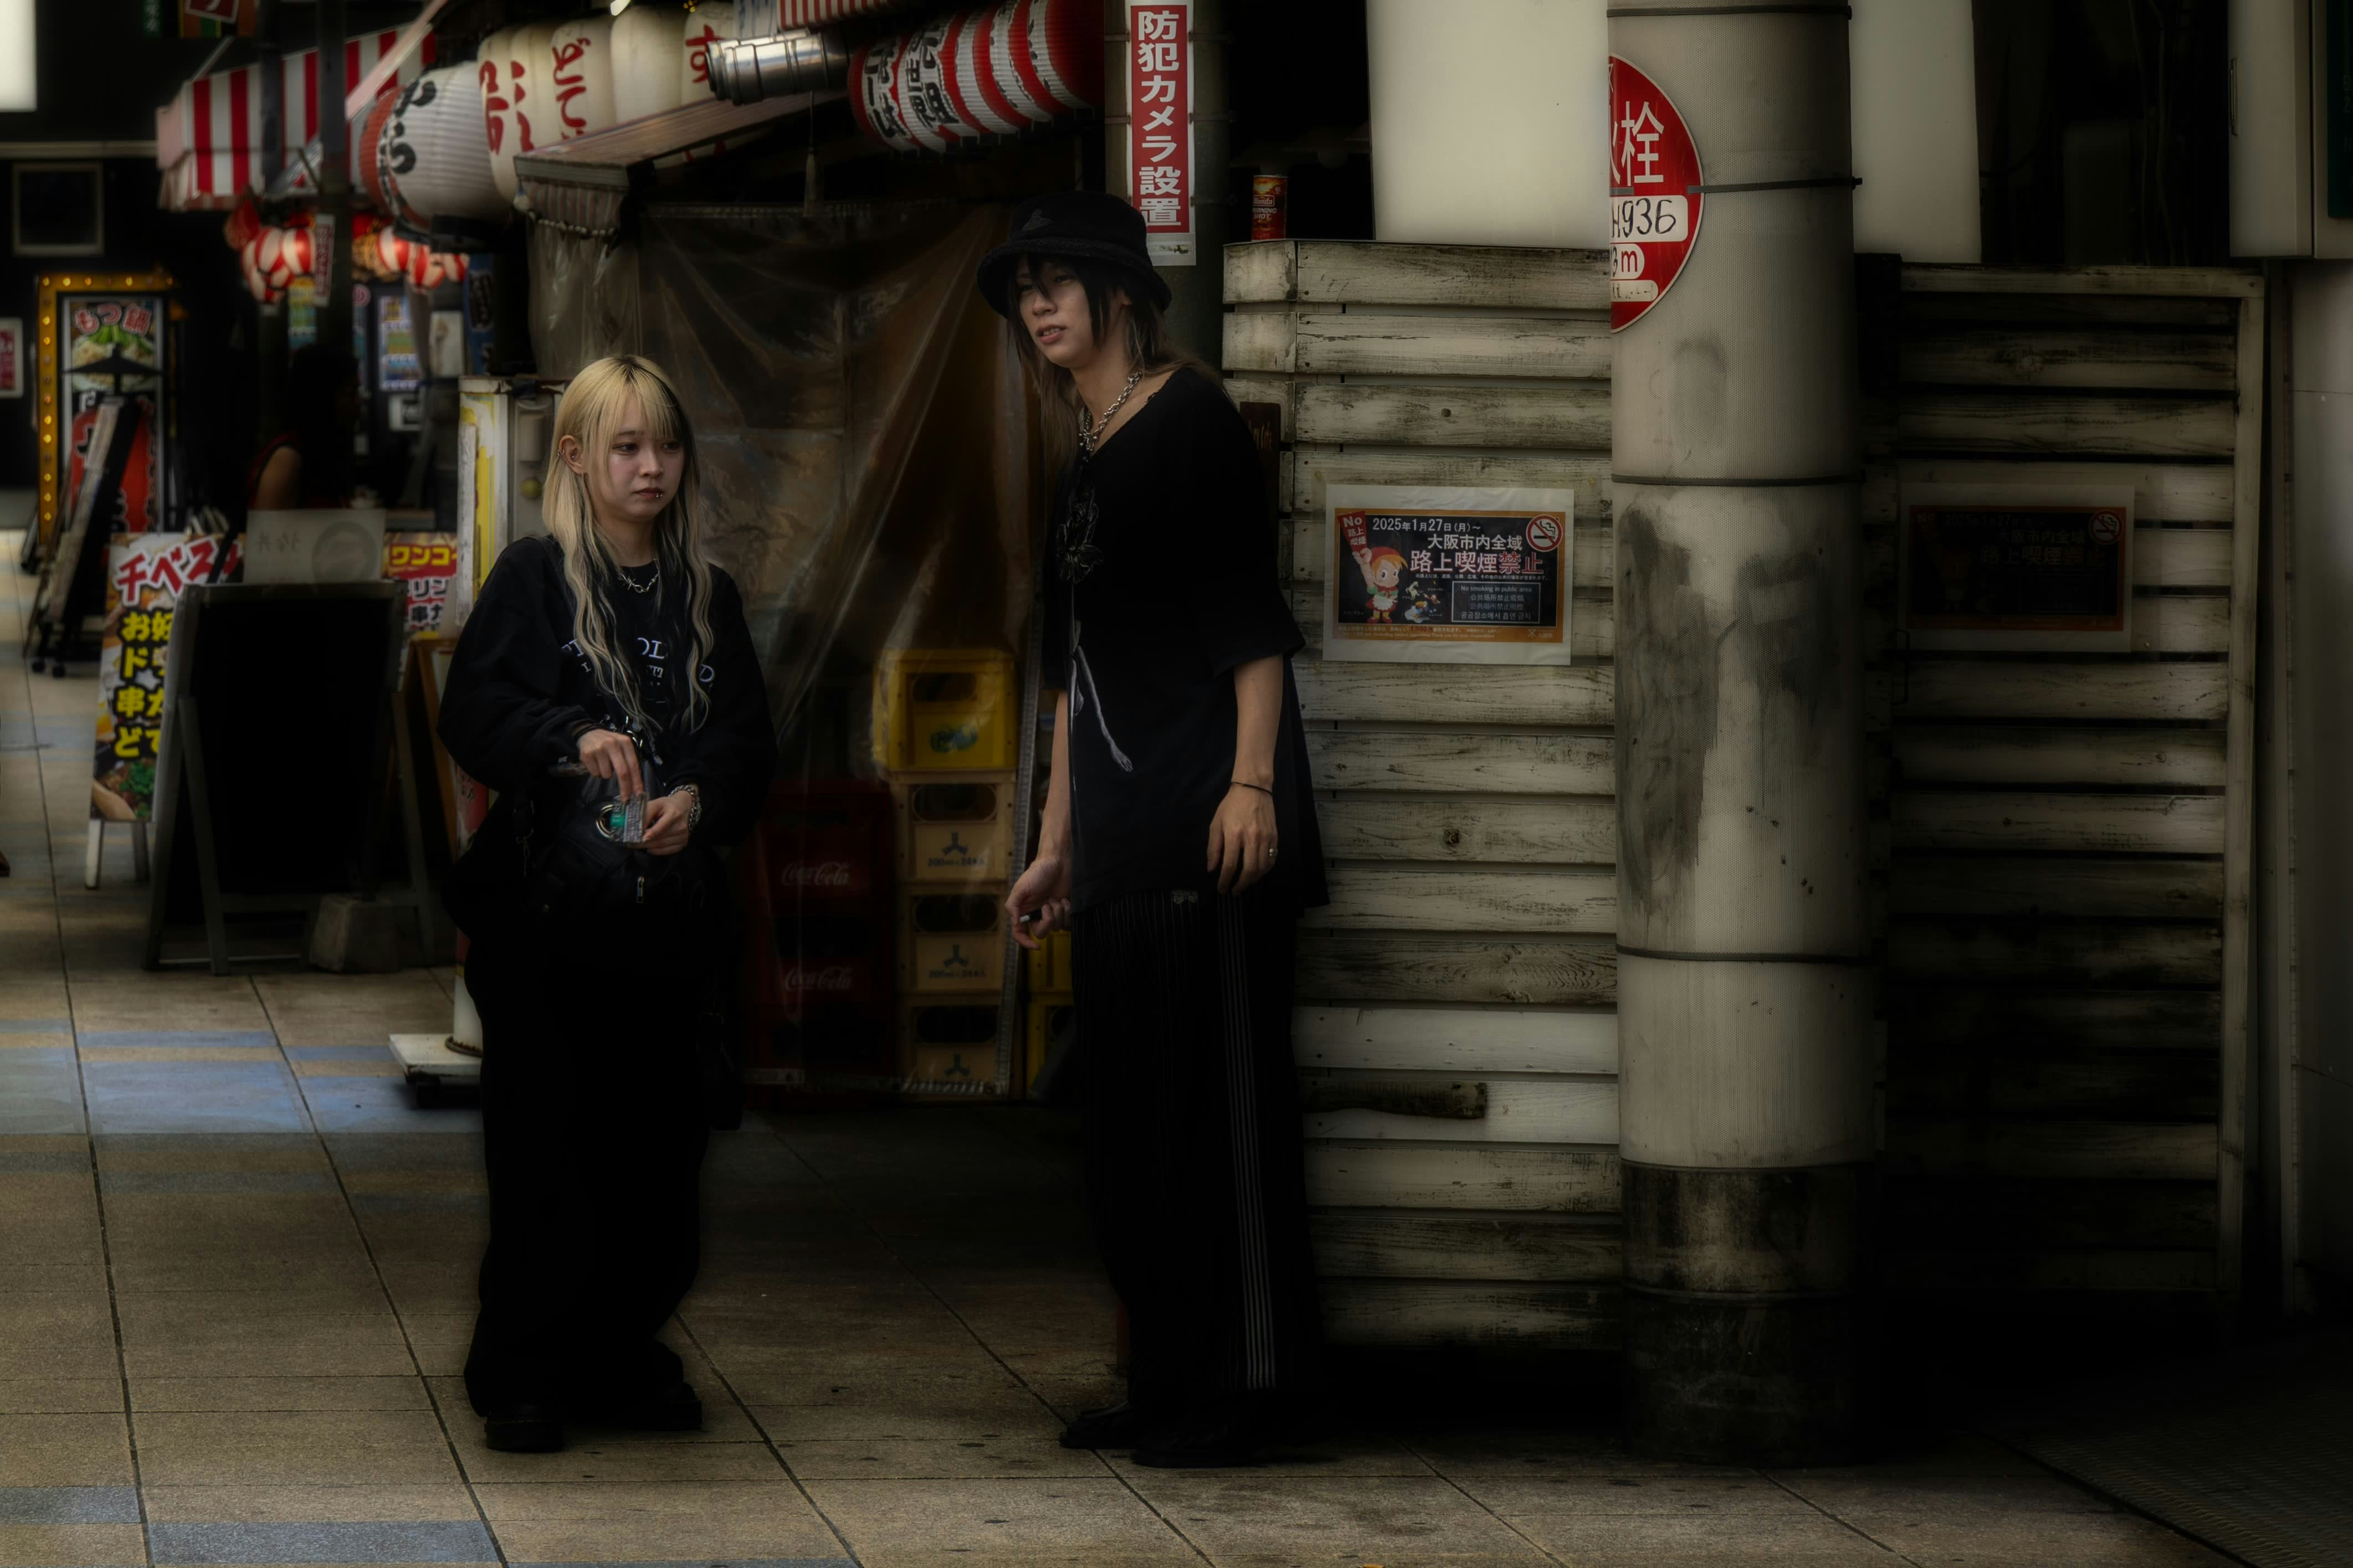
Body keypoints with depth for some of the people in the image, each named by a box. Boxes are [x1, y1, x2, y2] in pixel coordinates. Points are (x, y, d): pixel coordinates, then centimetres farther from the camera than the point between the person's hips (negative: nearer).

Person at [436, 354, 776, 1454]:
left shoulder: (706, 595, 12)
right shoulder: (537, 577, 0)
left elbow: (750, 740, 8)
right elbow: (472, 711, -10)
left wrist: (700, 801, -12)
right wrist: (572, 739, -26)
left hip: (665, 905, 4)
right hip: (545, 906, -4)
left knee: (657, 1142, 3)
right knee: (545, 1145, -4)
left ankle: (622, 1358, 16)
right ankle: (520, 1376, 4)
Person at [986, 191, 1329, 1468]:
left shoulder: (1189, 421, -5)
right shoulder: (1083, 470, 19)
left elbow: (1255, 616, -12)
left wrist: (1253, 780, -20)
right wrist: (1058, 846, 21)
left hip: (1206, 826, -9)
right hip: (1120, 847, 9)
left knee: (1218, 1098, -8)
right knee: (1129, 1112, 9)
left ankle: (1248, 1386, -5)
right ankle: (1166, 1382, 15)